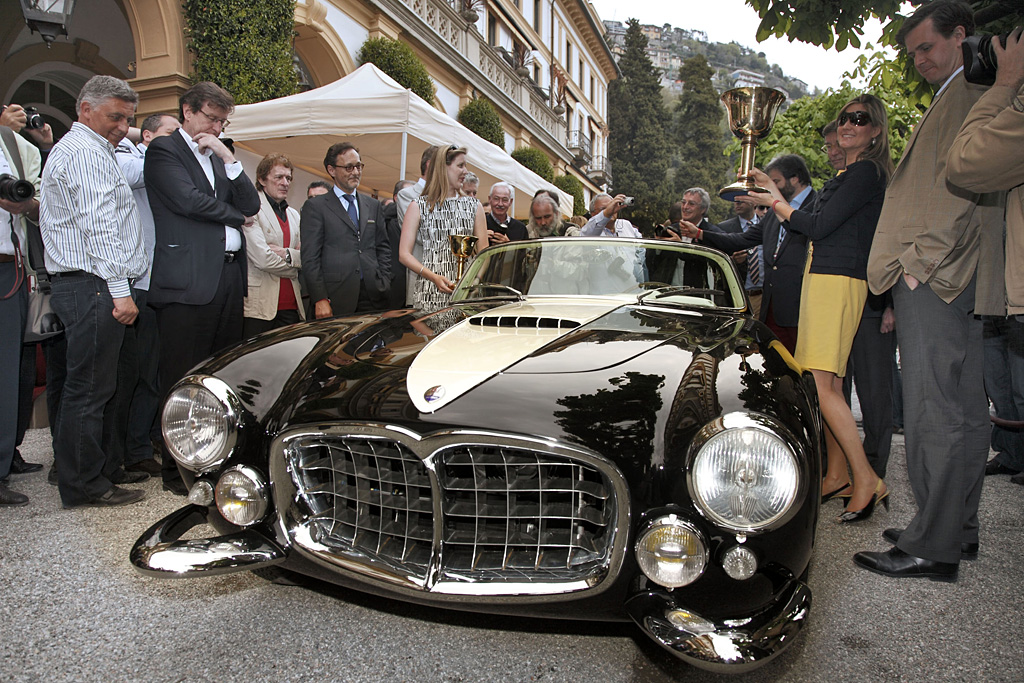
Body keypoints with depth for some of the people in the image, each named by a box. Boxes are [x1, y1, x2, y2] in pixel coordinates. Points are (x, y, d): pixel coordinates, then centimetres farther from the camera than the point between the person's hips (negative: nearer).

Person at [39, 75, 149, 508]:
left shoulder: (74, 150, 27)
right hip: (93, 287, -11)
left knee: (90, 387, 13)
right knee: (88, 388, -6)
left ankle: (93, 470, 22)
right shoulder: (85, 152, -8)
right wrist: (119, 290, -21)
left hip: (87, 288, 11)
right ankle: (85, 486, 1)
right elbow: (99, 227, -18)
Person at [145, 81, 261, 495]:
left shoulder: (218, 156, 24)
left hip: (228, 277, 7)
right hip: (188, 281, -7)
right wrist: (237, 216, 3)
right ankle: (177, 471, 5)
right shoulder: (164, 150, 3)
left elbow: (251, 205, 13)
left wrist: (226, 156, 4)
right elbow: (189, 201, -12)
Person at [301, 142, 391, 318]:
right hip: (335, 298, -3)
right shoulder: (315, 206, 3)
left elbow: (383, 248, 19)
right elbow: (310, 257, -3)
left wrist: (384, 284, 6)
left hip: (373, 297, 4)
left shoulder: (373, 205, 17)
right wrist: (320, 299, -11)